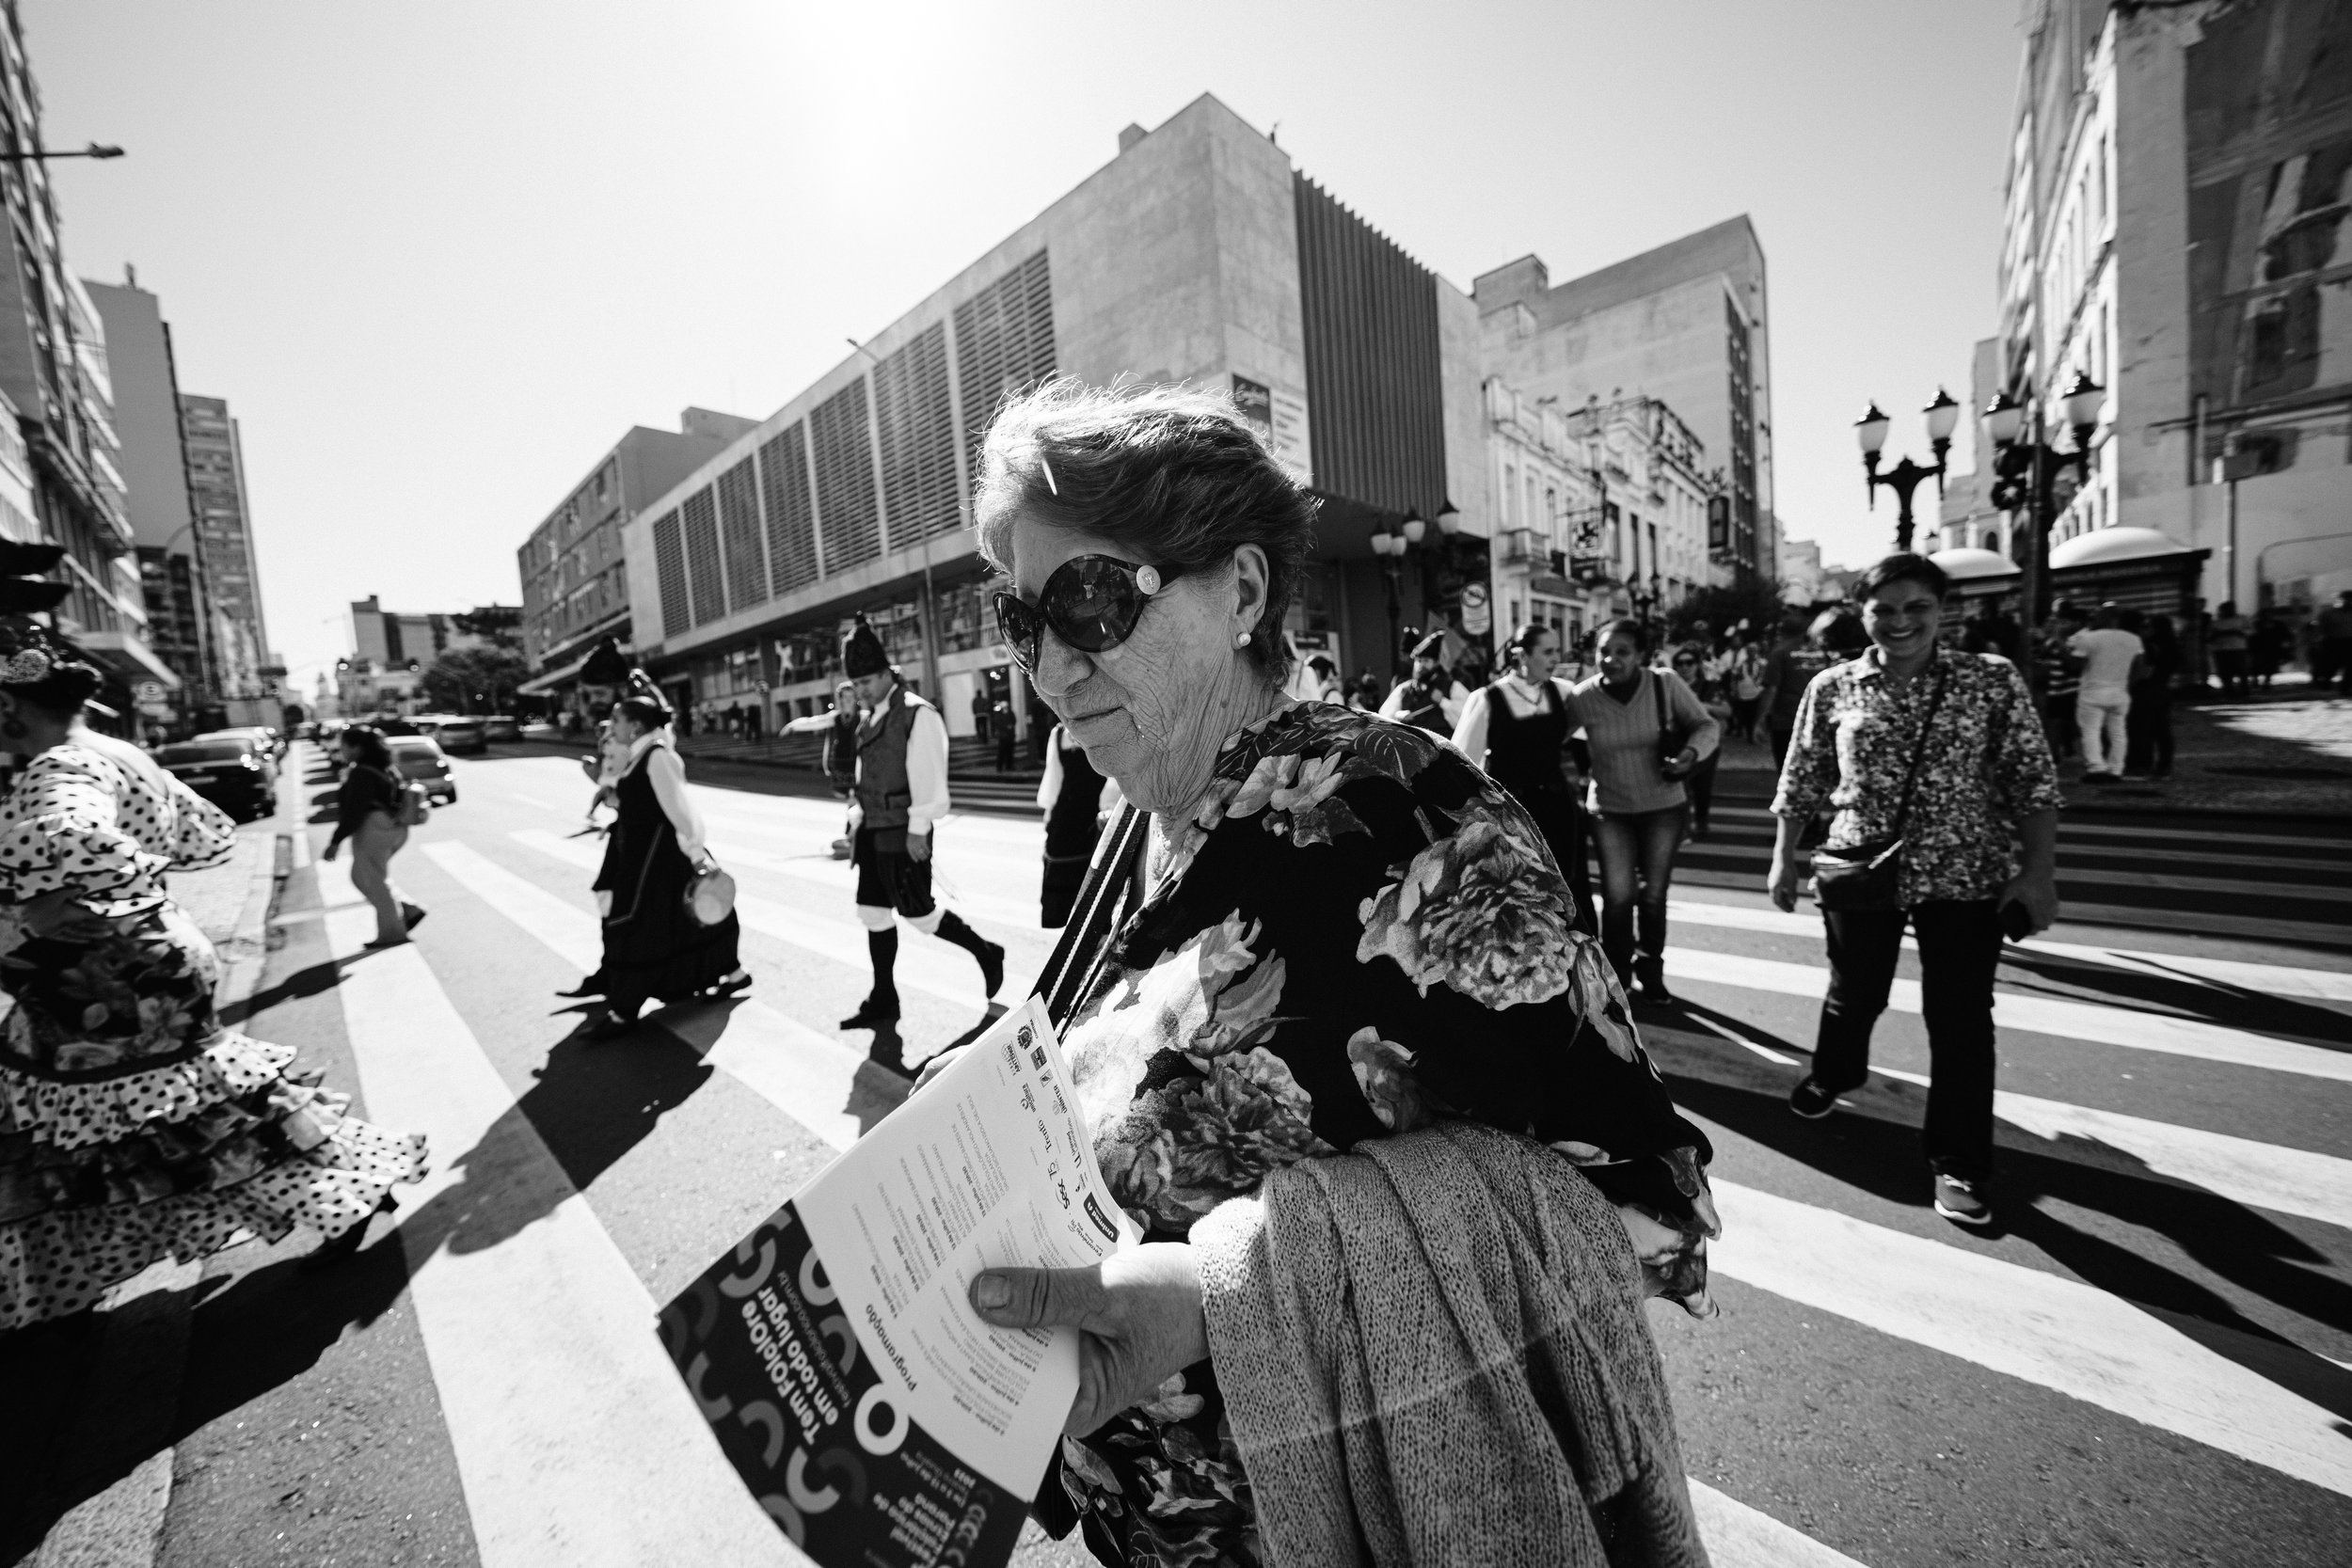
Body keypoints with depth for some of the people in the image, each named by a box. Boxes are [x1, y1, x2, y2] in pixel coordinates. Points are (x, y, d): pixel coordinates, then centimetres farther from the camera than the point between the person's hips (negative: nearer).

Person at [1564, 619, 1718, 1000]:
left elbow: (1707, 725, -4)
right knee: (1618, 896, -2)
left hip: (1664, 807, 1)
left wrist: (1692, 751, -23)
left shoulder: (1666, 684, -14)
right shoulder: (1581, 697, -16)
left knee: (1654, 894, 12)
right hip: (1609, 810, -1)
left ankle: (1650, 972, 35)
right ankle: (1616, 976, 22)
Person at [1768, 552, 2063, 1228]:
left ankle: (1958, 1164, 18)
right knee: (1854, 995, 17)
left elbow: (2033, 781, -3)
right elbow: (1801, 780, 5)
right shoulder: (1832, 688, -1)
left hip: (1966, 877, -1)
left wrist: (2038, 870, -10)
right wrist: (1784, 858, 4)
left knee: (1962, 1021, 4)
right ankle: (1832, 1076, 47)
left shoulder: (1994, 680, -2)